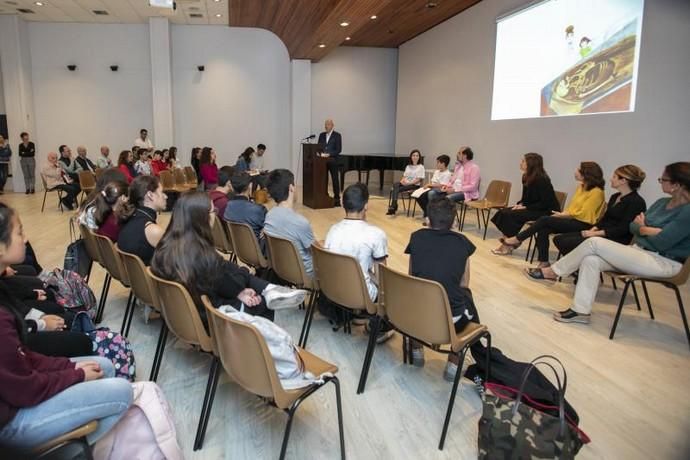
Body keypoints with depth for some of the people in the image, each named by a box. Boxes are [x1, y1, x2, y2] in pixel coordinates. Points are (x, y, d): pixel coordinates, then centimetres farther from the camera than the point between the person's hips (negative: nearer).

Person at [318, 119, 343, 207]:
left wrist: (329, 154, -19)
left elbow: (339, 150, -8)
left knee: (335, 180, 0)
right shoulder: (321, 135, 13)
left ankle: (337, 199, 4)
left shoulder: (337, 135, -2)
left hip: (333, 161, -4)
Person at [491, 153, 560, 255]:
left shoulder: (542, 180, -20)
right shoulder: (526, 177, 5)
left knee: (510, 215, -22)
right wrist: (520, 204, -4)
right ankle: (506, 243, -10)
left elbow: (545, 203, -21)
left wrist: (526, 207, -21)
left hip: (546, 211, -9)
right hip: (533, 208, 9)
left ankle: (507, 247, -9)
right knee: (504, 212, -8)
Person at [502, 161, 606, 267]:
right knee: (543, 229, -19)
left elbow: (583, 214, -16)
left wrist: (561, 215, -12)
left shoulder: (596, 192, -12)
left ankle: (517, 240, -9)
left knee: (544, 220, -21)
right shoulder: (581, 186, 14)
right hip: (571, 219, 8)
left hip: (583, 224, -8)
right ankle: (544, 262, -17)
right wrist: (562, 214, -1)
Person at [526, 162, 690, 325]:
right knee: (591, 260, -16)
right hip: (640, 252, 8)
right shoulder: (662, 203, 12)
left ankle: (552, 272, -5)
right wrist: (648, 230, -12)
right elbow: (633, 226, 9)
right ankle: (581, 310, -14)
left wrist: (642, 228, -1)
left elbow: (660, 243, -19)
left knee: (595, 242, -19)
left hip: (664, 262, -8)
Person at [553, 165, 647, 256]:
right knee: (559, 239, -8)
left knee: (567, 243, -25)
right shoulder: (614, 197, 19)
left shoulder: (637, 202, -9)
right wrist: (593, 229, -3)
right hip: (600, 233, 9)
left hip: (616, 240, -9)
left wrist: (596, 233, -19)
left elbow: (623, 229, -16)